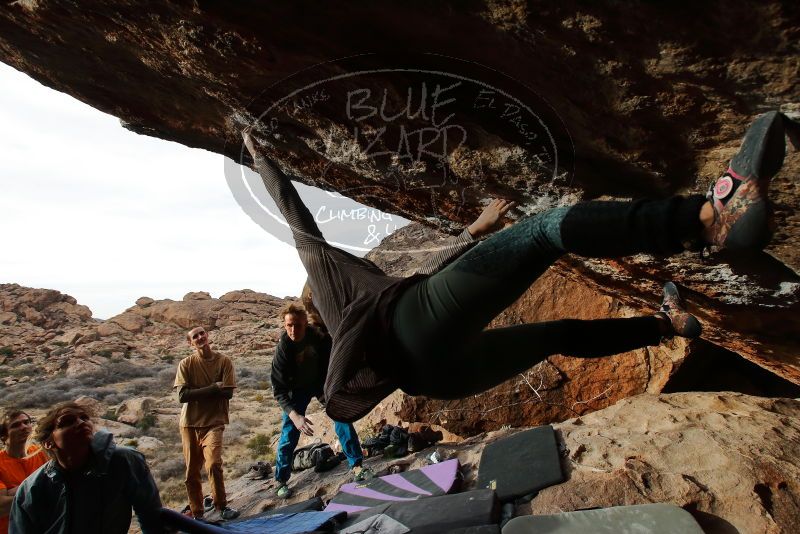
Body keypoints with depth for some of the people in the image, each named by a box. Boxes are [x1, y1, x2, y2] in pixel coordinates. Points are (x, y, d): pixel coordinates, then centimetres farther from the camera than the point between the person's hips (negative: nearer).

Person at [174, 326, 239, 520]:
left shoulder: (224, 361, -4)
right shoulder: (186, 364, -2)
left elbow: (227, 393, -9)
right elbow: (183, 396, -11)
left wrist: (197, 393, -10)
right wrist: (214, 388, -13)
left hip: (214, 421, -2)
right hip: (190, 423, 2)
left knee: (213, 464, -19)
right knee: (192, 471, 9)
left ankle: (221, 505, 3)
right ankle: (197, 512, 28)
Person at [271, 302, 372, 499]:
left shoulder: (319, 336, -24)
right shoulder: (283, 348, -29)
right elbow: (279, 390, -28)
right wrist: (294, 415, -39)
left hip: (323, 381, 2)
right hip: (298, 389, -1)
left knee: (343, 419, -8)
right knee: (289, 433, -6)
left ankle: (357, 467, 2)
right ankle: (281, 481, 12)